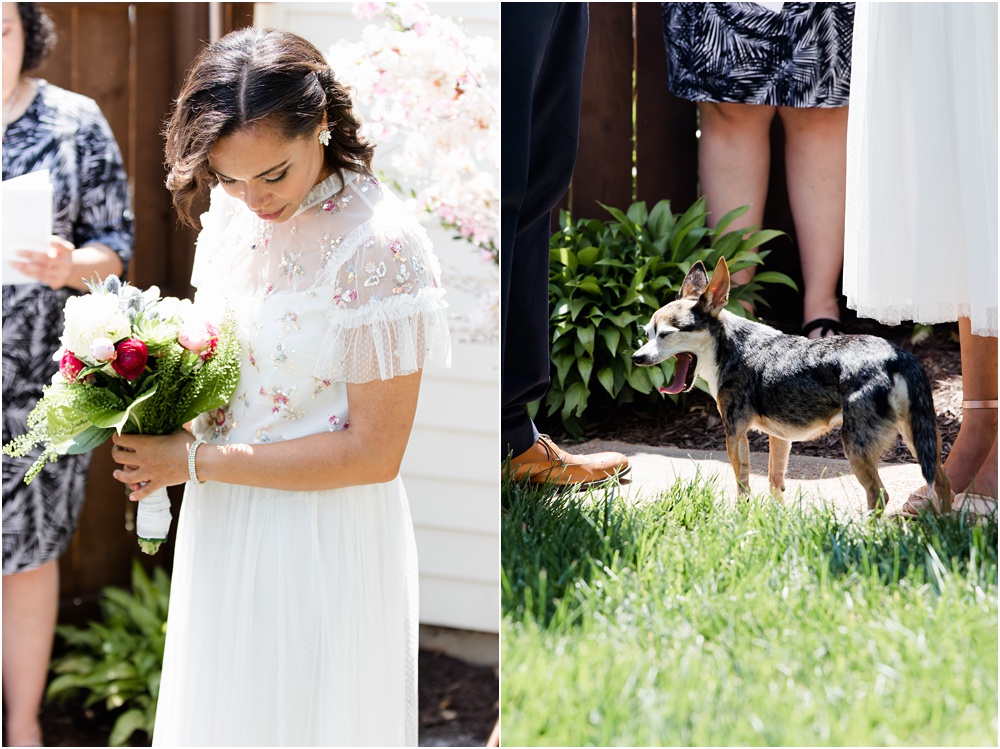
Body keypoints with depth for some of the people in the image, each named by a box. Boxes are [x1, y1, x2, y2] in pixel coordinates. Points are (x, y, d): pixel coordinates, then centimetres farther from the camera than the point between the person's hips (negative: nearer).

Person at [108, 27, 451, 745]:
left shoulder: (382, 242, -21)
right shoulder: (232, 213, 0)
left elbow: (373, 453, -21)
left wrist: (195, 461, -17)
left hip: (324, 543, -7)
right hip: (222, 525, 7)